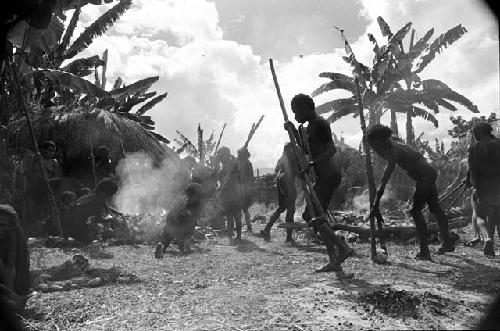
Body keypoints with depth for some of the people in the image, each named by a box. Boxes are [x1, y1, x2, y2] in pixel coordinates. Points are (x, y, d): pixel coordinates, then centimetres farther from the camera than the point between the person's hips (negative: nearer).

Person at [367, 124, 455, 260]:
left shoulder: (395, 152, -23)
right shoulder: (395, 142, 4)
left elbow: (385, 179, -29)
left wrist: (376, 204, -31)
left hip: (425, 177, -10)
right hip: (430, 173, 10)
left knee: (415, 211, -10)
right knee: (435, 208, 20)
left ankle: (424, 251, -12)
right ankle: (448, 243, 34)